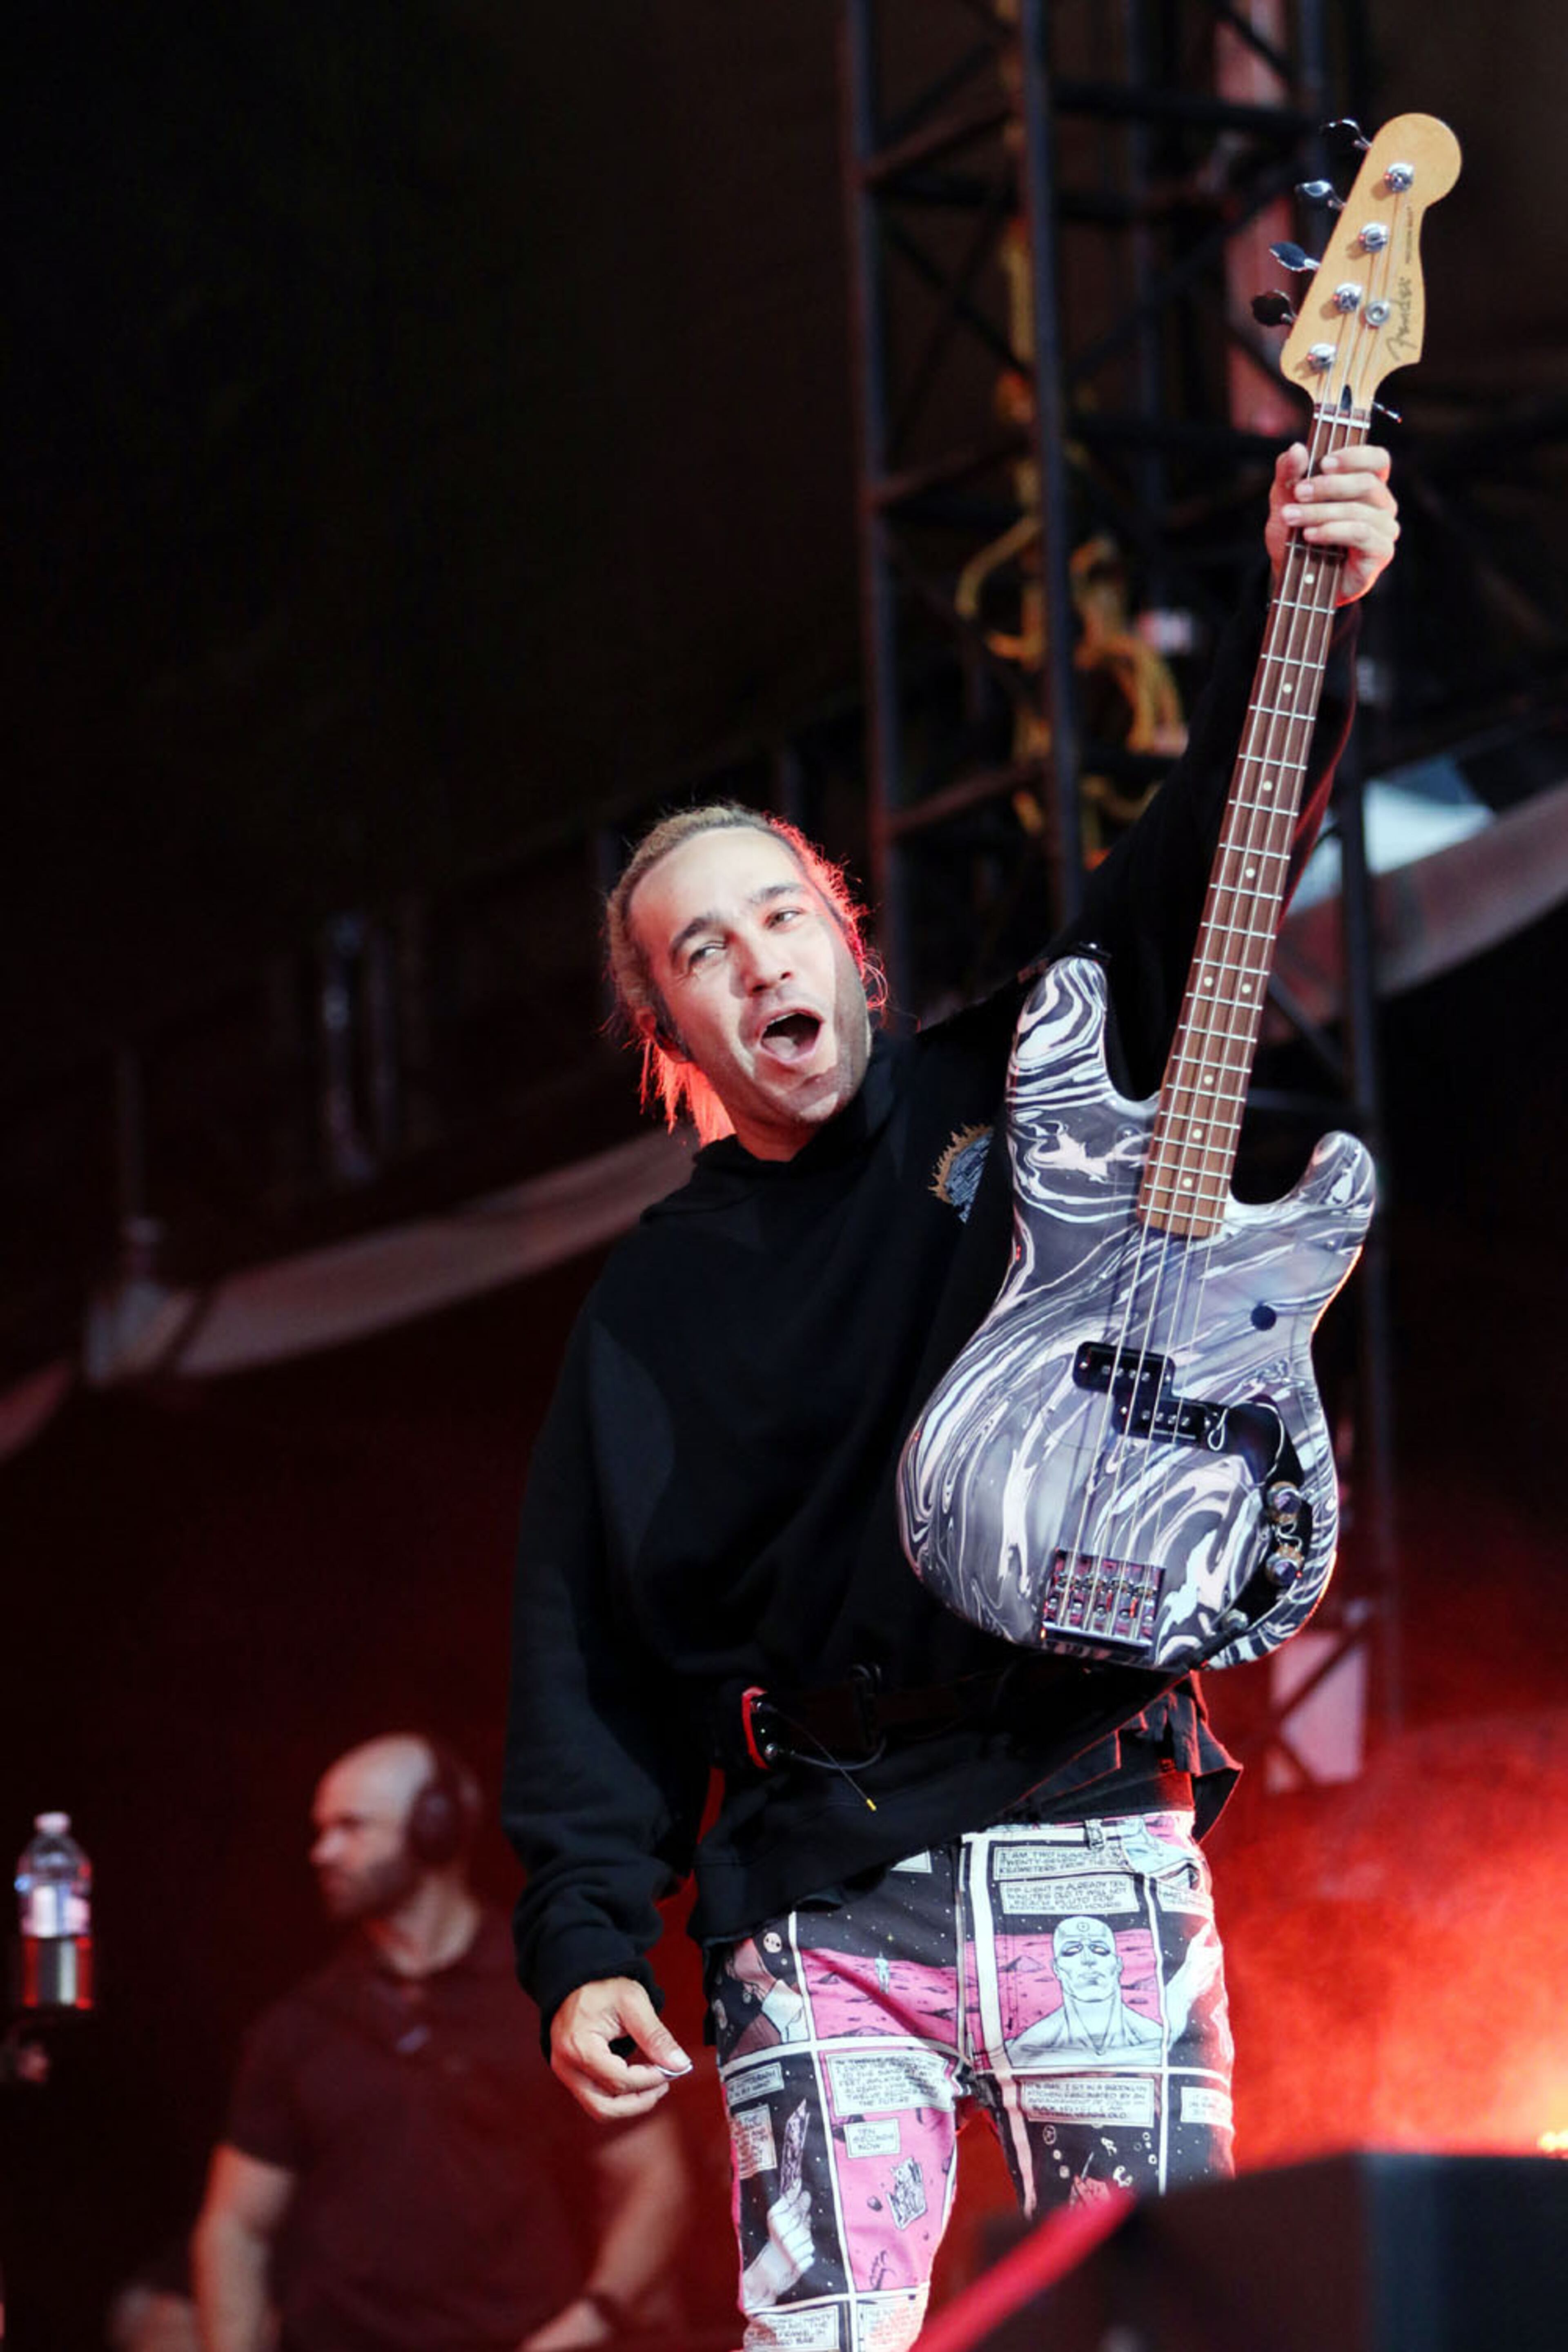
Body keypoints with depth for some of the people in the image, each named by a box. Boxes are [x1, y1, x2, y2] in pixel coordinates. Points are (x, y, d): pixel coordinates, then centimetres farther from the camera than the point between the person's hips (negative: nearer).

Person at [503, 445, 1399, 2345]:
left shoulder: (1020, 1097, 12)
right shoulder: (652, 1300, 15)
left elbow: (1196, 866, 1)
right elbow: (589, 1650, 12)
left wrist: (1304, 616, -15)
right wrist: (582, 1950, 2)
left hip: (1090, 1838, 0)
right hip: (818, 1888, 1)